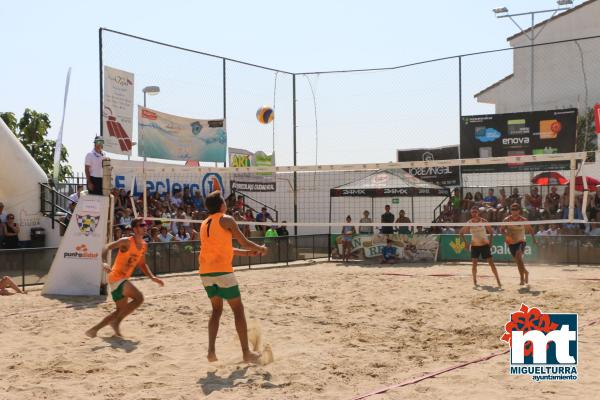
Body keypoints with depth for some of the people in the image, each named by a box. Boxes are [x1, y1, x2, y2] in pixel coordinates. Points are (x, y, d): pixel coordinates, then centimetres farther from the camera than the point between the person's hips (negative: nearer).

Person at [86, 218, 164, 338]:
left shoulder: (144, 246, 9)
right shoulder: (126, 242, -15)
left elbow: (142, 264, 20)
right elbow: (107, 247, -22)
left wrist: (152, 277, 8)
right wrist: (104, 262, -38)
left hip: (123, 279, 9)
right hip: (116, 277, -9)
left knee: (121, 310, 15)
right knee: (139, 298, -21)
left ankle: (93, 330, 22)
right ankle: (116, 322, -9)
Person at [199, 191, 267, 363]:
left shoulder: (204, 224, 19)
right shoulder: (226, 220, -3)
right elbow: (244, 242, -3)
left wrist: (247, 252, 30)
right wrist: (261, 249, 16)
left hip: (205, 272, 7)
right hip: (222, 271, -7)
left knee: (217, 309, 19)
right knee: (238, 310, 4)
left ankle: (211, 351, 6)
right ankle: (246, 353, 6)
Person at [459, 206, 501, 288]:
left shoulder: (483, 221, -6)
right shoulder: (469, 223, -2)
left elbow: (491, 232, 3)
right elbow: (461, 233, 7)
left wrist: (490, 241, -8)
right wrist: (465, 242, -3)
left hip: (485, 245, -1)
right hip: (474, 246, 2)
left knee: (491, 263, -5)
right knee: (474, 264, -3)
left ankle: (498, 281, -2)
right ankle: (474, 281, 12)